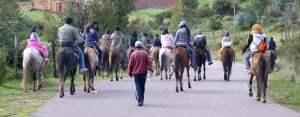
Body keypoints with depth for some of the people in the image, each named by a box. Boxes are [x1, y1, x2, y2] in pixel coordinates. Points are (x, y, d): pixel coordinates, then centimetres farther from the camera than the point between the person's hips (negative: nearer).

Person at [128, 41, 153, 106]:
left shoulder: (133, 54, -4)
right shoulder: (145, 53, 1)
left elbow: (130, 64, -2)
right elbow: (149, 62, -6)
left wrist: (130, 73, 6)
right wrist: (150, 70, -6)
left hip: (136, 73, -2)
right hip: (144, 73, 2)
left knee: (138, 87, -3)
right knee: (142, 87, 15)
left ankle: (139, 100, -16)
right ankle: (141, 100, 24)